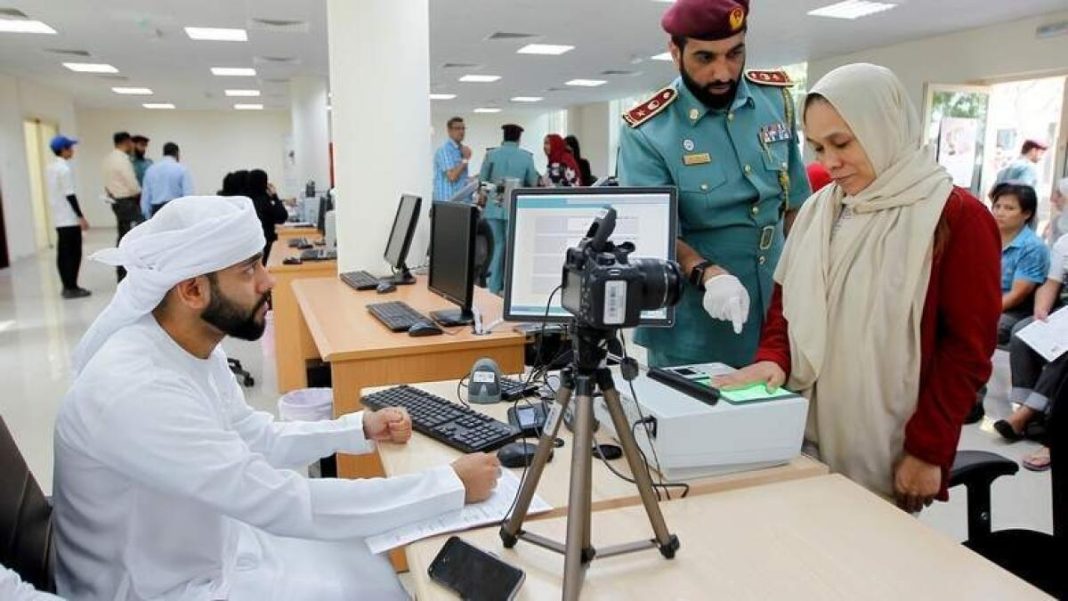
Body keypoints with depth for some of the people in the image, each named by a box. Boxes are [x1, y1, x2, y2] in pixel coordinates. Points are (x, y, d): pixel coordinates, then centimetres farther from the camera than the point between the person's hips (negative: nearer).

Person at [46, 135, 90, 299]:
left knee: (63, 253, 10)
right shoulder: (64, 168, -14)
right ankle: (71, 288, -2)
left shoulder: (50, 167, 14)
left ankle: (67, 286, 14)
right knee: (73, 253, -4)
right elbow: (69, 195, -18)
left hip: (58, 218, 9)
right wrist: (81, 216, -15)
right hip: (70, 219, -9)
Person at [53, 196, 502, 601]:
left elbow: (259, 440, 10)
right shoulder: (136, 392, -34)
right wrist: (453, 486, -29)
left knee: (376, 563, 7)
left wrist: (361, 429, -3)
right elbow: (289, 504, -35)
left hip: (215, 544, 8)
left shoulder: (193, 350, -4)